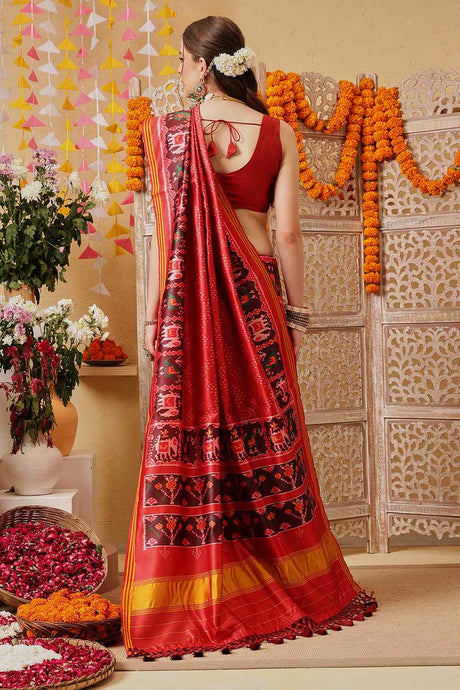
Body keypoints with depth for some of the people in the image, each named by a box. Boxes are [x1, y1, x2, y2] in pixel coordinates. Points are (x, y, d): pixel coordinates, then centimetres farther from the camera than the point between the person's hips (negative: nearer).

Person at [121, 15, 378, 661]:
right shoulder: (278, 133, 2)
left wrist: (152, 315, 0)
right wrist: (297, 311, 7)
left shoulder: (169, 130, -2)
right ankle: (287, 584, 22)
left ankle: (197, 597, 9)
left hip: (189, 296, -2)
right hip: (256, 292, 2)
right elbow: (287, 232, -1)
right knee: (266, 434, 11)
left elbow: (166, 230, -5)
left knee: (188, 434, 4)